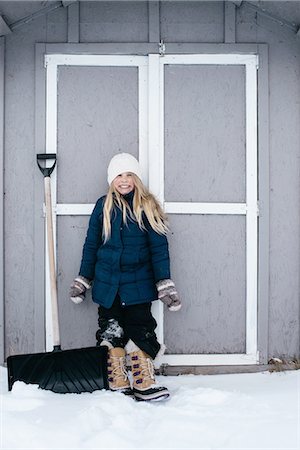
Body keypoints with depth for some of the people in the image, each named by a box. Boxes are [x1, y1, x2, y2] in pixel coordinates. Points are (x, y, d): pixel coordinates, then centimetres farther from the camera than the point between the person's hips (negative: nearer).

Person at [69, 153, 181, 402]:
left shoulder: (148, 207, -1)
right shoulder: (103, 206, 4)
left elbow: (159, 248, -2)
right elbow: (91, 245, 9)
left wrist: (165, 284, -6)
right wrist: (83, 280, 10)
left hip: (138, 283, -2)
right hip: (107, 283, 2)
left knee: (141, 330, 1)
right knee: (111, 331, 7)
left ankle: (144, 383, 12)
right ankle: (118, 384, 19)